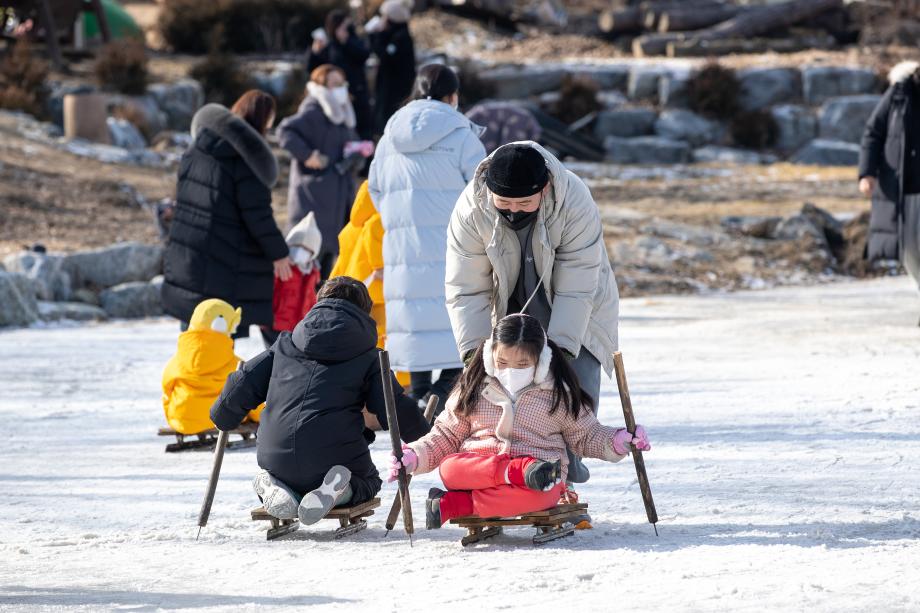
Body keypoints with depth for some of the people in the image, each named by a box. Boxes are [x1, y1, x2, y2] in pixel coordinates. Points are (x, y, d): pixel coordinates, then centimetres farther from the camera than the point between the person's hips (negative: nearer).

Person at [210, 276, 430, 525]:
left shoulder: (285, 345, 17)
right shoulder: (368, 358, 8)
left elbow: (242, 386, 14)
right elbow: (397, 411, 2)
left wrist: (223, 420, 32)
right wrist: (423, 434, 22)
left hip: (276, 463, 3)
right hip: (337, 461, -3)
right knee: (368, 481, 29)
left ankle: (275, 489, -3)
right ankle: (338, 491, -9)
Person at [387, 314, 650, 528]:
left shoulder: (559, 394, 10)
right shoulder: (473, 390, 13)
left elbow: (586, 436, 18)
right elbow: (445, 436, 21)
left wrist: (618, 441, 0)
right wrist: (414, 456, 4)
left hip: (540, 470, -1)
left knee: (541, 492, -39)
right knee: (449, 468, -33)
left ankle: (455, 505, -33)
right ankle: (520, 470, -46)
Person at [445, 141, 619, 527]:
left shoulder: (576, 205, -33)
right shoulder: (470, 212, -26)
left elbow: (577, 288, -31)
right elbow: (465, 290, -20)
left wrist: (560, 348, -37)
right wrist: (475, 350, -30)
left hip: (573, 315, -1)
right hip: (511, 311, 2)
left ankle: (563, 484, -4)